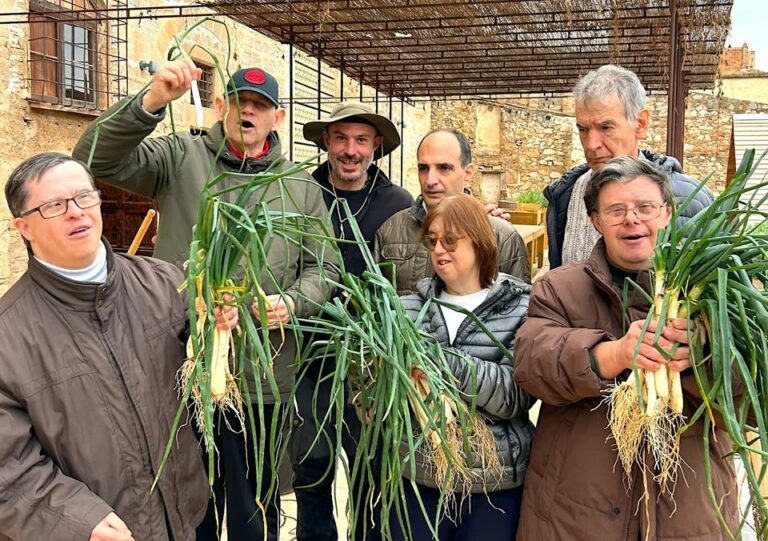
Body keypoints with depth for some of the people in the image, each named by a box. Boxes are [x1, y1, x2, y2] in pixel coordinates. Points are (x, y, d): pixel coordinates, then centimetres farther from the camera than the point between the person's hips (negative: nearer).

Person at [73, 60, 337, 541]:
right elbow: (97, 158, -10)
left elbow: (322, 269, 10)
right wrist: (151, 102, -24)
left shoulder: (302, 188, 8)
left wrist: (292, 303, -11)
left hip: (260, 376, 1)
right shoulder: (180, 157, 2)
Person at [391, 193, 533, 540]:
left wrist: (444, 361, -26)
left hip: (495, 482, -2)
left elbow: (516, 395, -14)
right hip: (417, 475, 3)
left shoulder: (520, 307, -4)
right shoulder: (412, 305, 6)